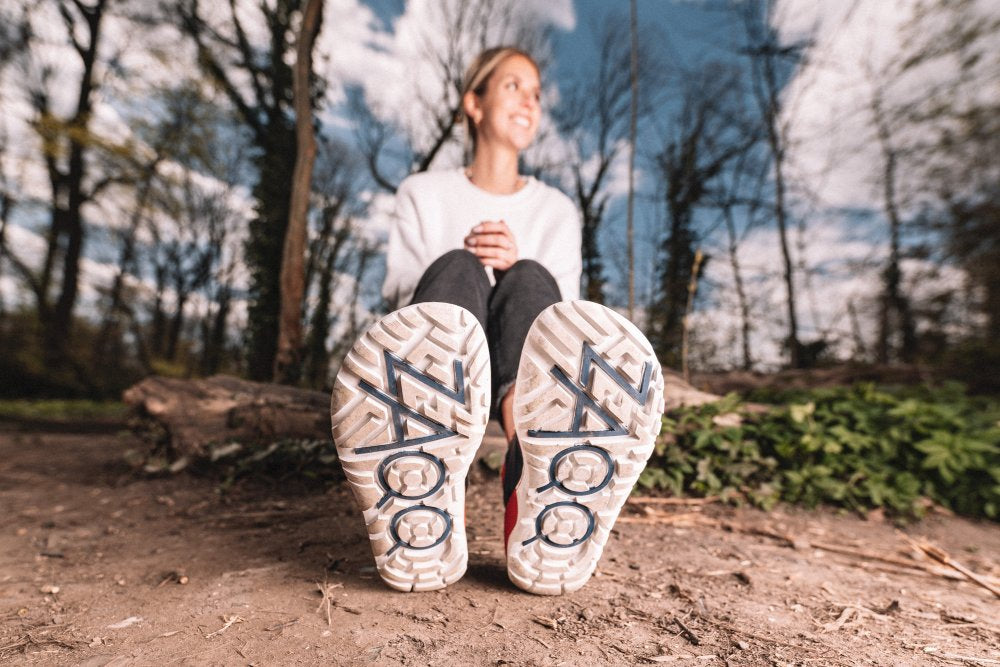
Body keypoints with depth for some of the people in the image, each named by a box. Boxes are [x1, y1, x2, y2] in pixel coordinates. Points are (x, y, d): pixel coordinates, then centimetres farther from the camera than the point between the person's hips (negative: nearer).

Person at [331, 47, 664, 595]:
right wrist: (465, 263, -19)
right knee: (456, 268, -28)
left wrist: (516, 268, -19)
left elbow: (561, 315, 2)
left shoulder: (556, 209, 15)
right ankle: (431, 495, -46)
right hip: (433, 372, 0)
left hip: (529, 376, 1)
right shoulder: (422, 193, 13)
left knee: (531, 280, -27)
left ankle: (532, 488, -47)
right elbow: (399, 292, 0)